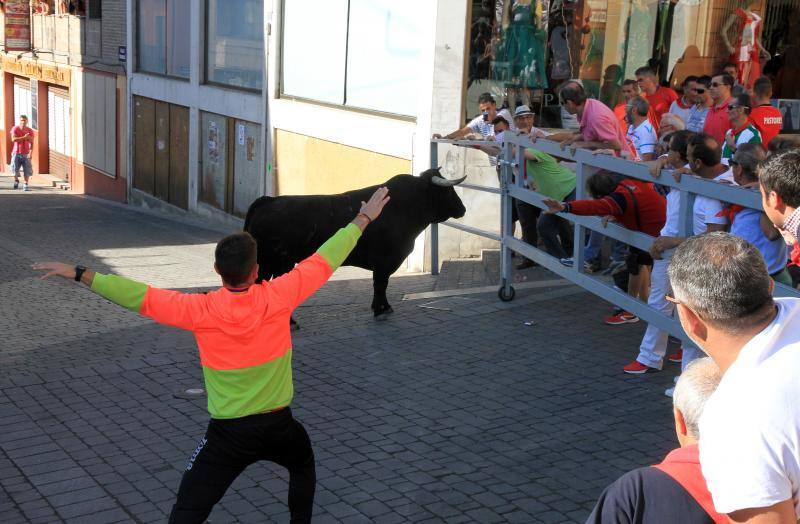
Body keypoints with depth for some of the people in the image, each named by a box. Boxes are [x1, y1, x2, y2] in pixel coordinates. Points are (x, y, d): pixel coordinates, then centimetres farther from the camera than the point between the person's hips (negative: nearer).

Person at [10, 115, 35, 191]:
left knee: (27, 170, -7)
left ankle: (26, 184, 0)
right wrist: (24, 137, -23)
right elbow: (13, 139, -17)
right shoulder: (15, 129, -3)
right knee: (15, 169, 5)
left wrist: (30, 152, -16)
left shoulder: (30, 131, 1)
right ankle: (16, 180, 31)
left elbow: (31, 143, -2)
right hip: (16, 153, 0)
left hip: (26, 153, 0)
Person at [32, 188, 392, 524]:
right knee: (303, 465, 35)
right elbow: (324, 260, -3)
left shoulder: (200, 311, -16)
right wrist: (363, 219, 8)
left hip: (228, 435, -2)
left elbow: (140, 296, -13)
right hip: (279, 427, 2)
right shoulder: (277, 298, -13)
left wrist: (79, 274, -6)